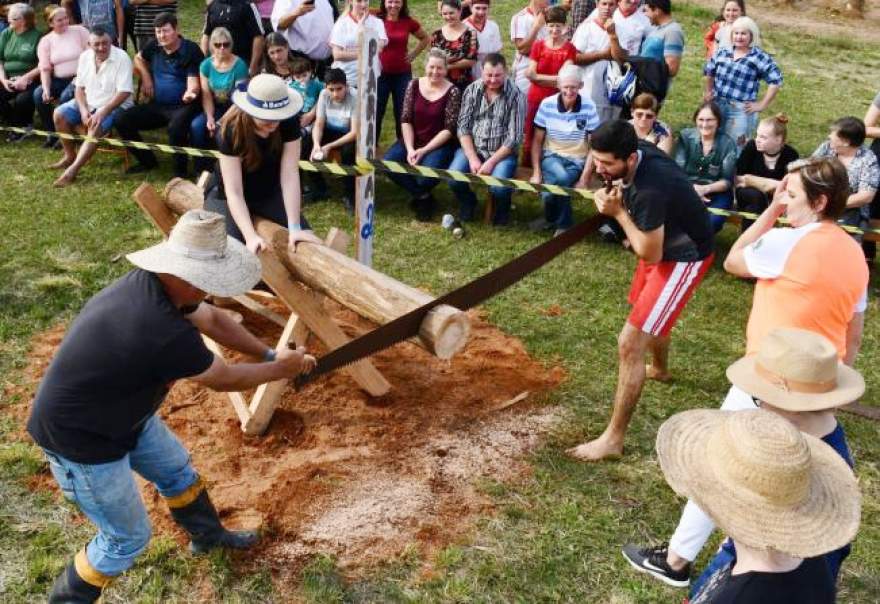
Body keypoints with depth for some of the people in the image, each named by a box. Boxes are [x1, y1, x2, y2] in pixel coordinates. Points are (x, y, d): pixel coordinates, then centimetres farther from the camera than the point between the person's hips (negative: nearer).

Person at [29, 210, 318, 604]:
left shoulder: (156, 282, -12)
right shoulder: (164, 333, -38)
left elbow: (212, 320, 5)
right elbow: (223, 380, -21)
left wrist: (271, 354, 0)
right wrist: (280, 370, -5)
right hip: (80, 436, -9)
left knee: (177, 471, 26)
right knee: (127, 537, 7)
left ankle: (207, 535, 52)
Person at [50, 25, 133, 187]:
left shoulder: (122, 58, -17)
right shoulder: (85, 57, 1)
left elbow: (124, 92, -22)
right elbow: (79, 87, 7)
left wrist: (102, 112, -28)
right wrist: (83, 110, -12)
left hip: (115, 105, -6)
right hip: (88, 103, 7)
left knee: (96, 128, -32)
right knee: (59, 114, -8)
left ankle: (73, 169, -31)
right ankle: (70, 155, 8)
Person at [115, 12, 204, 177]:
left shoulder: (191, 50, -11)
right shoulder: (154, 46, 5)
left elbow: (193, 82, -18)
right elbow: (138, 59, 27)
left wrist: (190, 93, -41)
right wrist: (146, 78, 11)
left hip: (182, 106, -6)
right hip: (157, 105, 7)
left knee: (175, 128, -39)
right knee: (122, 121, -6)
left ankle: (180, 171, -17)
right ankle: (148, 160, 11)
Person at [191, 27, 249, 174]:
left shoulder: (239, 65, -12)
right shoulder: (206, 64, 1)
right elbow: (206, 95, -1)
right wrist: (210, 118, -18)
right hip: (216, 109, 4)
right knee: (196, 125, -23)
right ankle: (202, 170, -9)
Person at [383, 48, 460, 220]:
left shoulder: (452, 92, -8)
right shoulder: (414, 85, 2)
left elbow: (449, 129, -11)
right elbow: (406, 120, 0)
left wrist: (424, 150, -17)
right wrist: (410, 149, -14)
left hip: (439, 144, -4)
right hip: (412, 141, 4)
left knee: (425, 177, -32)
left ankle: (419, 194, 9)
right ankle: (423, 196, 0)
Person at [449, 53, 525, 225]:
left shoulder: (515, 96, -9)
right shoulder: (472, 90, 0)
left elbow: (514, 138, -11)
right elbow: (463, 127, 0)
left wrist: (491, 162, -18)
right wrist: (472, 158, -13)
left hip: (502, 152, -3)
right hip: (472, 148, 3)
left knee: (499, 188, -29)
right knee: (453, 178, -23)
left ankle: (502, 209, 11)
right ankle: (468, 202, 14)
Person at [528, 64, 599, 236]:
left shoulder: (588, 107, -8)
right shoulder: (547, 104, -5)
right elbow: (537, 141, 2)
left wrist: (584, 178, -11)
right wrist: (536, 172, -8)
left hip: (576, 161, 0)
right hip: (551, 157, 0)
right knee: (561, 178, -35)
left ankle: (553, 219, 4)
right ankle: (564, 223, -9)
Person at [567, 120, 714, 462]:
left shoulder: (650, 190, -38)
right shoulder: (637, 153, -13)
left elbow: (650, 255, -27)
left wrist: (618, 212, -24)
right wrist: (619, 200, -6)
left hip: (684, 256, -10)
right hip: (662, 242, 10)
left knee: (630, 344, -14)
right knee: (648, 307, 34)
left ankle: (613, 440, -3)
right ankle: (659, 369, 66)